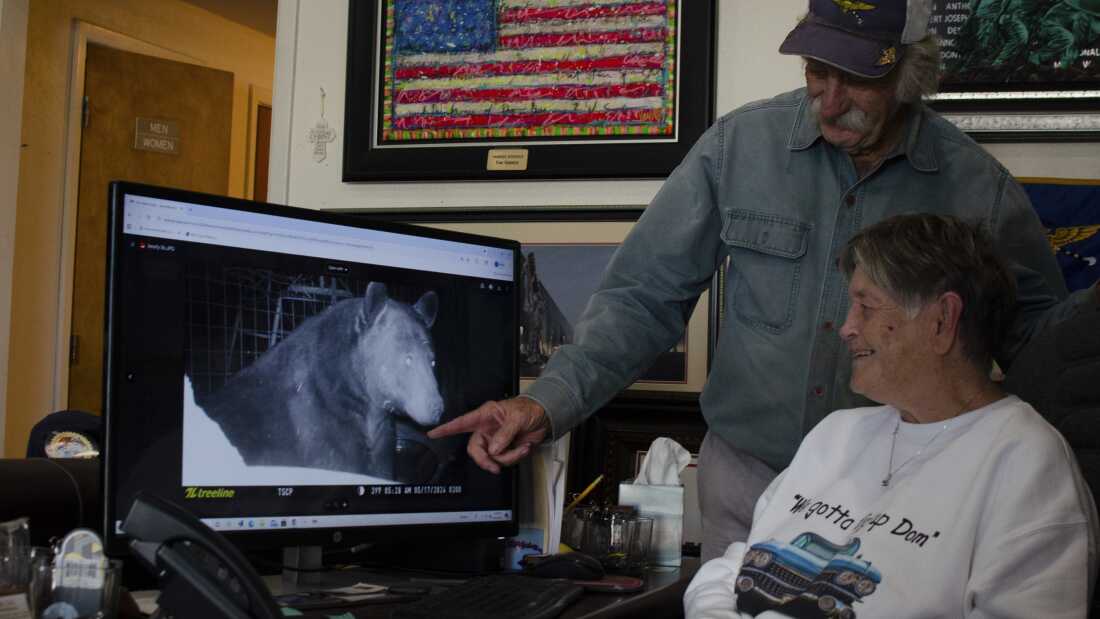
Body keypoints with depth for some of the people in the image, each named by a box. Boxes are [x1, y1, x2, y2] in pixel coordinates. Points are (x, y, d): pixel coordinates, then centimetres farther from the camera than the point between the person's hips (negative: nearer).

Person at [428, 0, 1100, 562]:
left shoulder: (976, 185, -8)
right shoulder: (739, 146, -7)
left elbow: (1032, 327, 5)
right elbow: (642, 298, -4)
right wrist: (548, 403, -16)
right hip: (744, 483, 1)